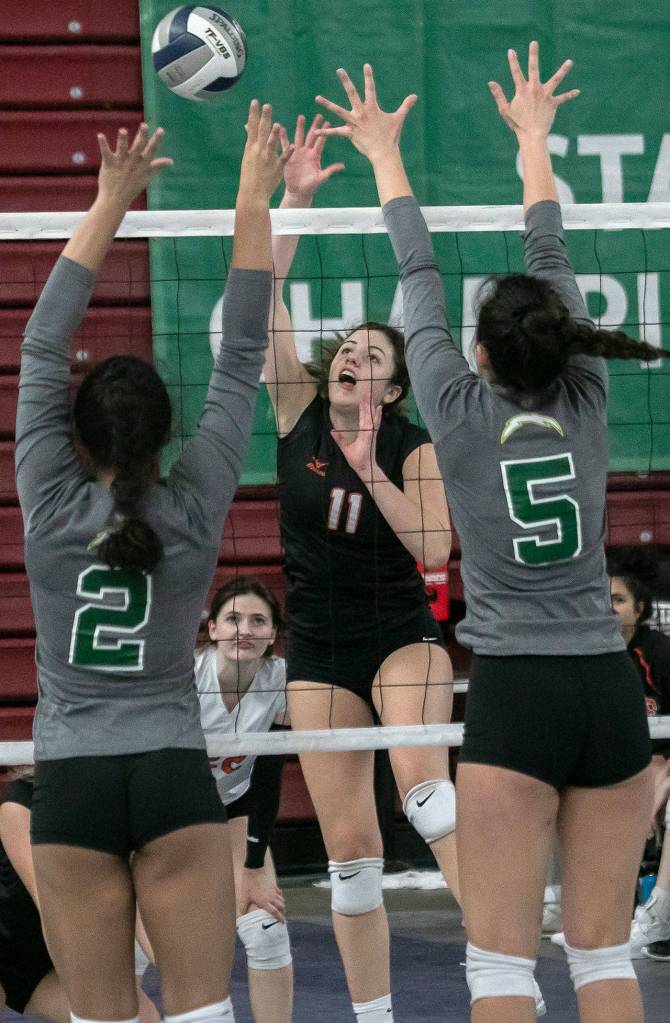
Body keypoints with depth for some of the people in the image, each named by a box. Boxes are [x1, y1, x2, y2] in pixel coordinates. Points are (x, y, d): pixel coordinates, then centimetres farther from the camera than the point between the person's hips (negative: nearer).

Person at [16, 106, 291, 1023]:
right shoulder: (194, 506, -2)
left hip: (72, 783, 0)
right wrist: (252, 204, 5)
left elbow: (42, 345, 1)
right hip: (174, 775, 0)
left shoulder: (52, 503, -4)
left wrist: (110, 203, 3)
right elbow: (241, 357, 2)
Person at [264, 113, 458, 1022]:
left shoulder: (415, 447, -4)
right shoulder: (298, 411, 0)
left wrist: (370, 471, -21)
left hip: (401, 631, -2)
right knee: (348, 843, 0)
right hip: (319, 647, 2)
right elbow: (264, 300, -9)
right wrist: (294, 199, -17)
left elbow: (434, 547, -15)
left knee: (421, 775, -31)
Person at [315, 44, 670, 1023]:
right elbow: (552, 264, 17)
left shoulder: (461, 411, -2)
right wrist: (533, 137, 28)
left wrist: (384, 153, 22)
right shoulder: (585, 402, 5)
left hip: (515, 693, -4)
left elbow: (420, 278, 9)